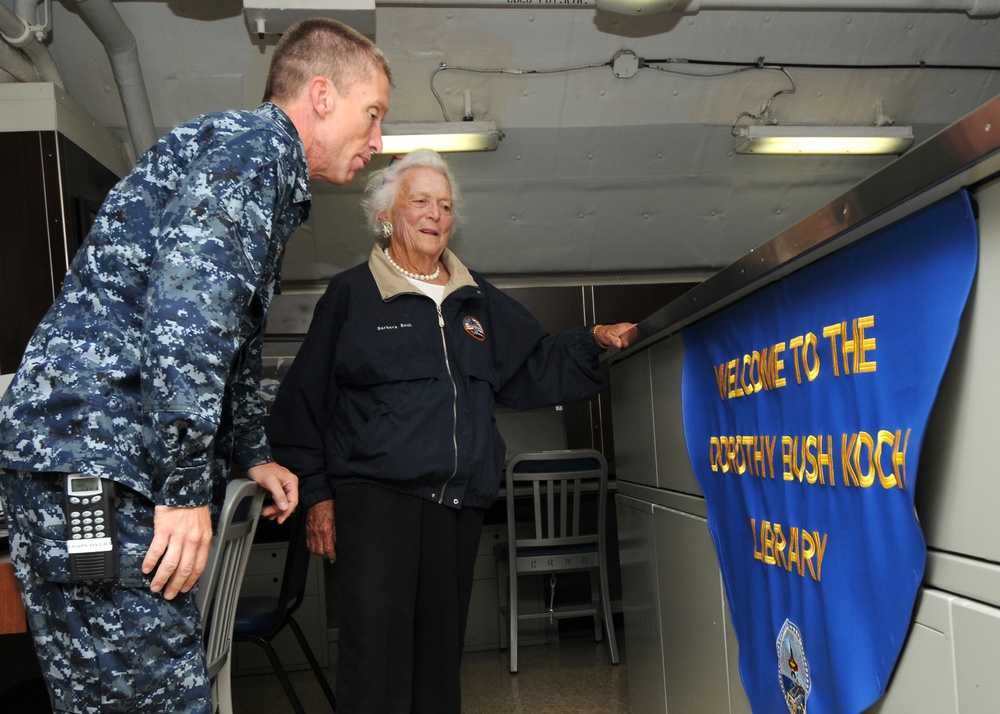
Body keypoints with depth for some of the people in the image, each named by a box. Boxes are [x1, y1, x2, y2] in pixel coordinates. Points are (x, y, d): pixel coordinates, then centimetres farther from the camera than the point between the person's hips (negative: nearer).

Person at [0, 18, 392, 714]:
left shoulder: (267, 167, 26)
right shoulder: (259, 140, -7)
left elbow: (236, 341, 33)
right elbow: (190, 302, -23)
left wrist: (251, 454, 33)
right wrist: (186, 487, -22)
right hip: (90, 451, -11)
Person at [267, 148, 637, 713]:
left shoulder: (478, 299, 17)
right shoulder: (352, 294, 4)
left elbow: (535, 365, 21)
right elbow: (306, 397, 3)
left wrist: (592, 342, 4)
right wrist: (317, 493, -2)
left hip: (461, 500, 5)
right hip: (376, 495, -5)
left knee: (442, 647, 12)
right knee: (377, 650, -13)